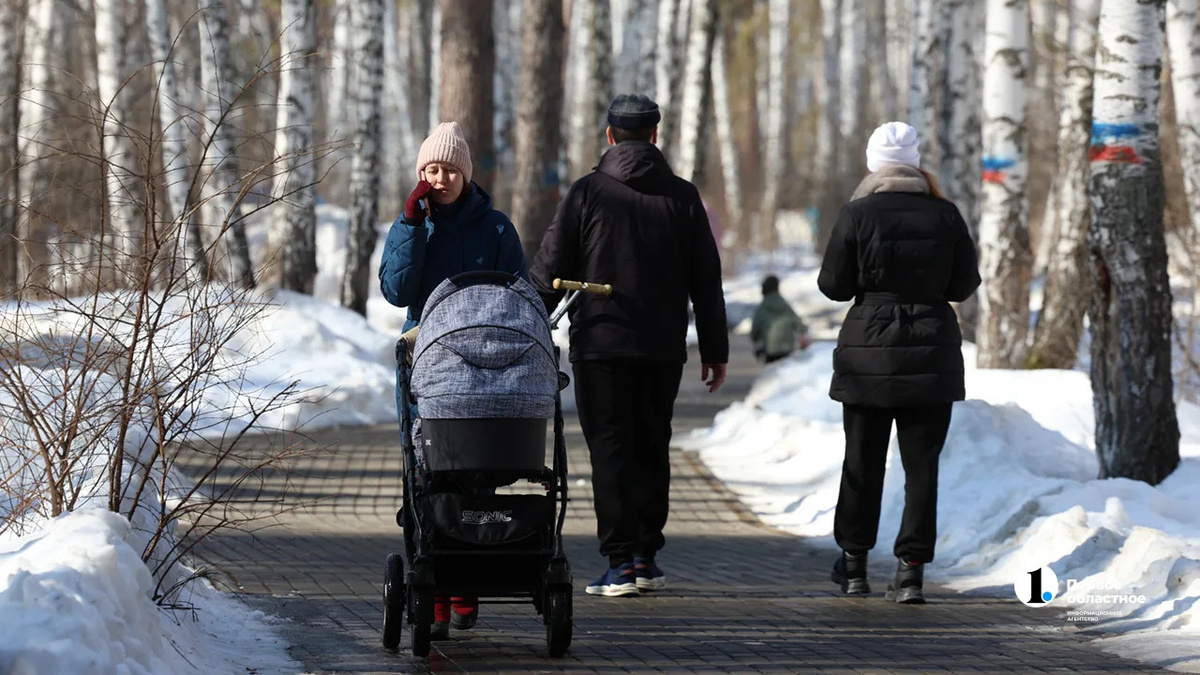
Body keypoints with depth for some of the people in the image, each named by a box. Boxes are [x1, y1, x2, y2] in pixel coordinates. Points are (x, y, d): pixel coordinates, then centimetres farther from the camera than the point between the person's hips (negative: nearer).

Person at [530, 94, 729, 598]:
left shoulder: (587, 193, -4)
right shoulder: (682, 196, 5)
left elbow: (550, 272, -4)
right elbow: (706, 281, 7)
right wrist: (714, 349, 14)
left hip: (599, 347, -3)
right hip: (663, 350, 3)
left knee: (610, 450, -2)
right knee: (652, 448, 14)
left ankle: (621, 562, -8)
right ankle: (646, 556, 14)